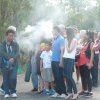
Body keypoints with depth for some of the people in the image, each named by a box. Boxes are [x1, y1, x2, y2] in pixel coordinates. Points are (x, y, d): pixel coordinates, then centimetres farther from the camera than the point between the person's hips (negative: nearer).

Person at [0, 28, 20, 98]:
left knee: (13, 78, -10)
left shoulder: (15, 44, 6)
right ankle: (7, 92, 18)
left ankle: (13, 92, 10)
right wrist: (9, 58, -19)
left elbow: (18, 53, -4)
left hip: (13, 64, 0)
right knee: (6, 79, 3)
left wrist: (13, 58, -23)